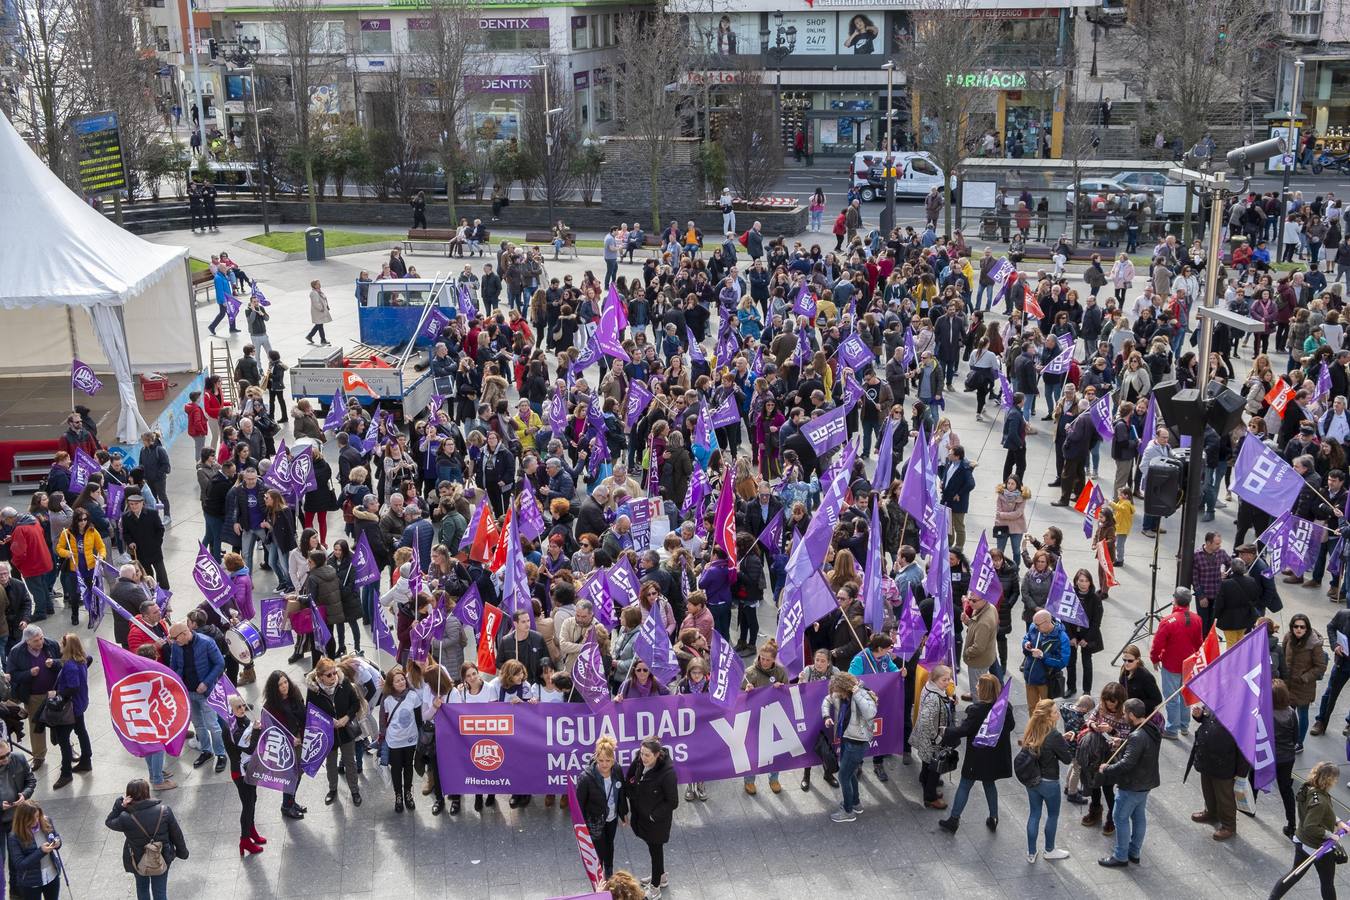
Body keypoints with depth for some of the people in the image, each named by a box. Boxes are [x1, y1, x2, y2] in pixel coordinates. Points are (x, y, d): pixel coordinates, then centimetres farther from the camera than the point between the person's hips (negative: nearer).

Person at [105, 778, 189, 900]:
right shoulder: (164, 811, -21)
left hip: (138, 861, -1)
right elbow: (177, 835, -8)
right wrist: (182, 852, 9)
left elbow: (109, 822, -4)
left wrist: (120, 804, -17)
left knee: (142, 888, 28)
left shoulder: (126, 818, -27)